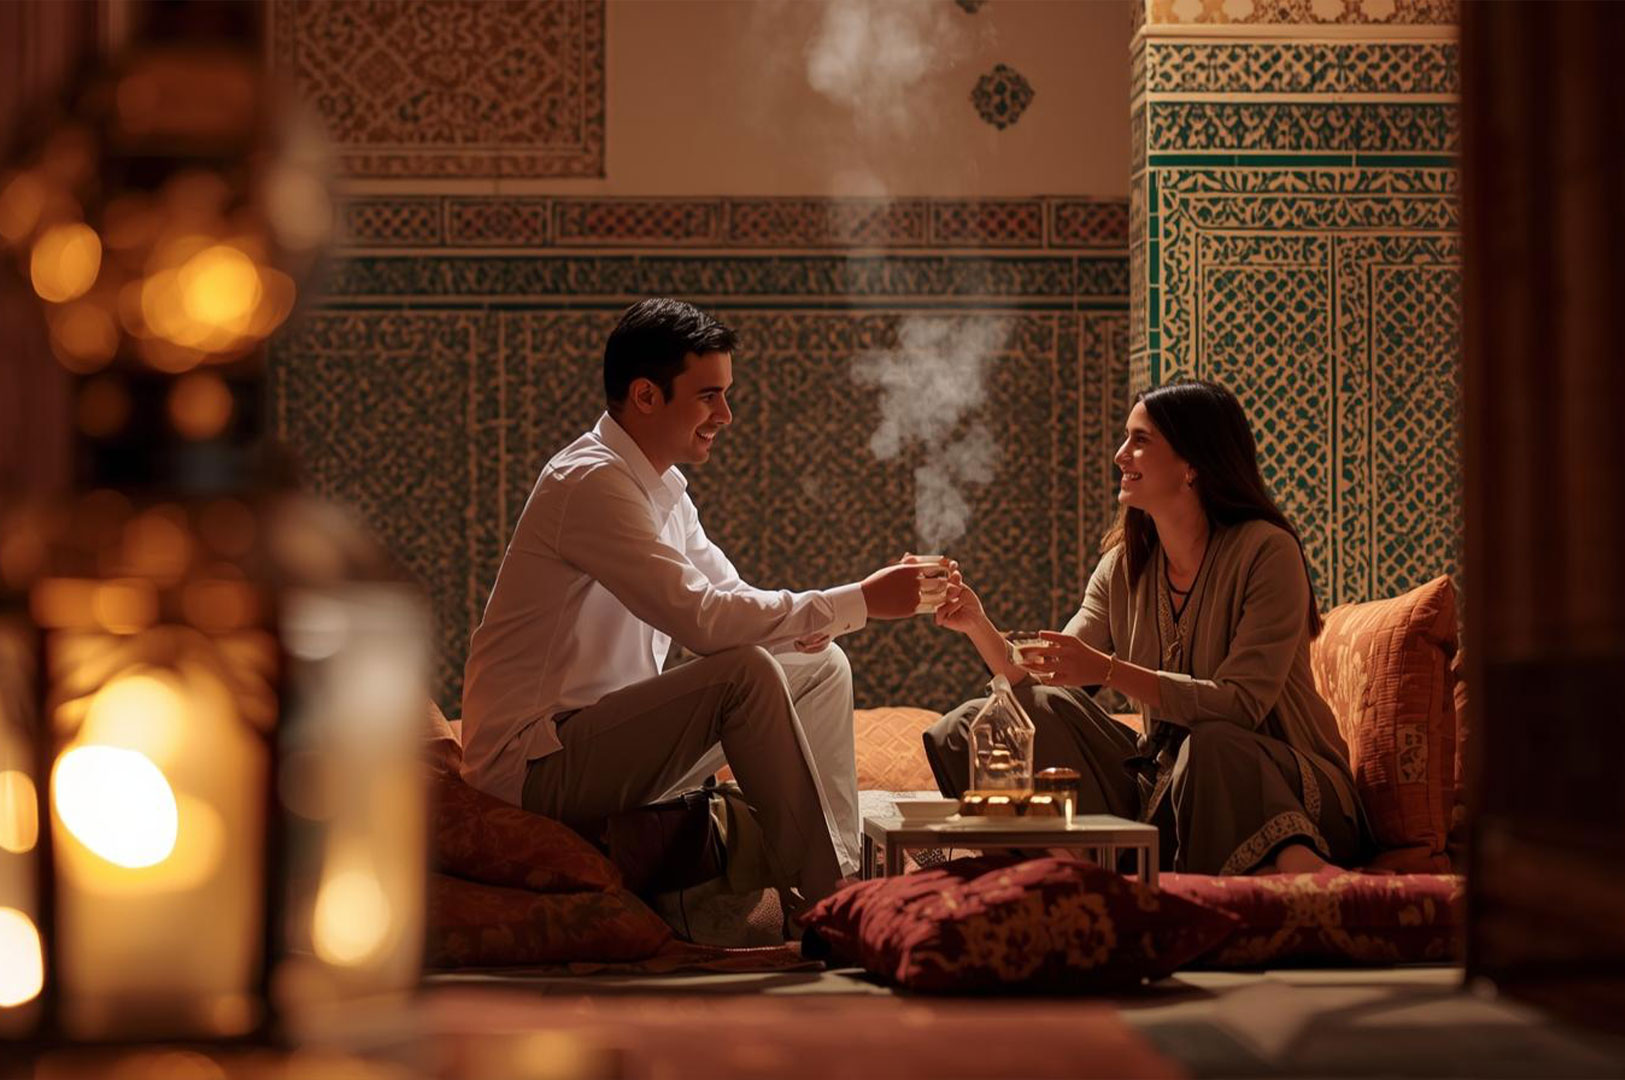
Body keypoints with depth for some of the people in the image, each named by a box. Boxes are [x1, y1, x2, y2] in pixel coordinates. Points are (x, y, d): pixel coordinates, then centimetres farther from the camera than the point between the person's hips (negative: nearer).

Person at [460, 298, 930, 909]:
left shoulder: (662, 486, 12)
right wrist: (860, 602, -23)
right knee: (744, 671, -28)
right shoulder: (591, 482, -20)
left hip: (606, 735, 10)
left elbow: (729, 601, 14)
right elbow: (700, 618, -28)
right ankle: (824, 904, -20)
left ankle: (841, 879, 3)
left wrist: (804, 620, -11)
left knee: (819, 665, 8)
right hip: (532, 765, -10)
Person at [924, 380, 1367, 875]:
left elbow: (1241, 703, -23)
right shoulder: (1125, 565, 6)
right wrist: (979, 625, -15)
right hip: (1166, 779, 7)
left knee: (1209, 747, -40)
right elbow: (1045, 684, 2)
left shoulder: (1266, 550, -14)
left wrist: (1108, 670, -30)